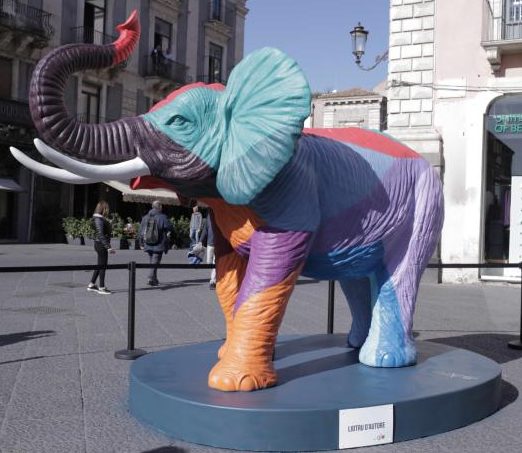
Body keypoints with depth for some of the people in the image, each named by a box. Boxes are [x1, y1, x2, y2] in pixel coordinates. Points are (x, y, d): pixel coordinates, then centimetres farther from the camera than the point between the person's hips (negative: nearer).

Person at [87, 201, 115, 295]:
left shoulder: (101, 218, 13)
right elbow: (101, 235, -23)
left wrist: (108, 246, 21)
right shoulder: (98, 219, -17)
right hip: (101, 244, -10)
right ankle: (102, 288, 5)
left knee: (100, 265, 16)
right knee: (102, 266, -2)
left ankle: (91, 285, 24)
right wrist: (108, 247, -25)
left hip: (100, 245, 10)